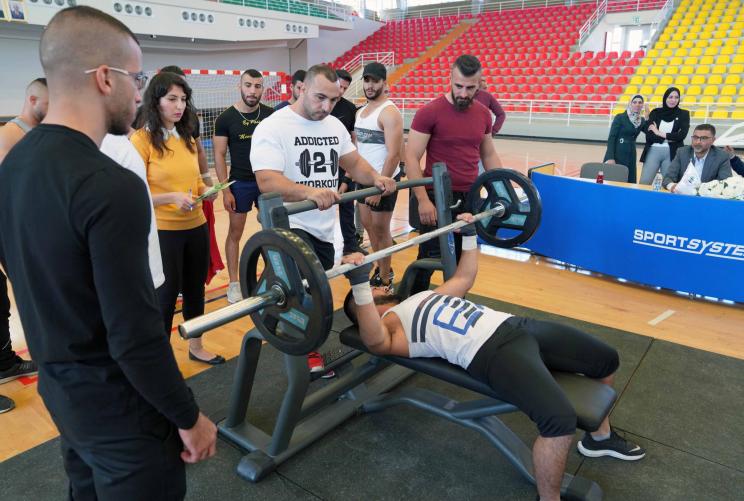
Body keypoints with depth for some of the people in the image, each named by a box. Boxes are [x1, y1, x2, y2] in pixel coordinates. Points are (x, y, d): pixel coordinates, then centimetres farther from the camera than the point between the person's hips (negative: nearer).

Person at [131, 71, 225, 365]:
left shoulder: (187, 137, 10)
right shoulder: (141, 139, -11)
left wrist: (205, 190, -1)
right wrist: (172, 198, -25)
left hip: (196, 227, 7)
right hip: (161, 231, -6)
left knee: (195, 288, 16)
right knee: (166, 295, 4)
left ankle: (196, 346, 35)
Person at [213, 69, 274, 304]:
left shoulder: (271, 115, 0)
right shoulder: (226, 118, -7)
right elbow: (219, 155, -5)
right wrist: (225, 189, -11)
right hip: (240, 183, -2)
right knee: (235, 233, 6)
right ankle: (234, 283, 16)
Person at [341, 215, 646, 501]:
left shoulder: (424, 297, 28)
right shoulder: (387, 325, 2)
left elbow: (464, 278, 38)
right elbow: (374, 341, -23)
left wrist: (469, 234, 36)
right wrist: (358, 281, -33)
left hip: (515, 325, 9)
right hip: (491, 351, -9)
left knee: (607, 360, 15)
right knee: (561, 418, -32)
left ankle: (600, 437, 38)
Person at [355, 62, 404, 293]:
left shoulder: (389, 112, -16)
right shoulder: (361, 111, 11)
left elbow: (394, 155, -22)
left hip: (384, 179, -8)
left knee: (380, 228, 0)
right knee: (368, 224, 14)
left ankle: (386, 278, 14)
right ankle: (381, 268, 30)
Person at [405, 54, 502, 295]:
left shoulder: (483, 115, 6)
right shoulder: (430, 112, -11)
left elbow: (489, 154, 17)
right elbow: (411, 158, -13)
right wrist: (423, 199, -19)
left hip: (470, 197, 5)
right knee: (429, 258, 2)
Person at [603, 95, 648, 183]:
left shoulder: (642, 120, 9)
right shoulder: (620, 117, -6)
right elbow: (611, 138, -11)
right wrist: (610, 157, -19)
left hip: (631, 155, 6)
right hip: (617, 154, -6)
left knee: (630, 182, 5)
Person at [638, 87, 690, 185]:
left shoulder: (683, 114, 7)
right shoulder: (655, 112, 7)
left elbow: (682, 135, -7)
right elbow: (648, 134, -3)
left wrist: (660, 133, -7)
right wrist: (670, 138, -8)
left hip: (672, 154, 0)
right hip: (653, 151, 1)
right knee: (644, 182, -4)